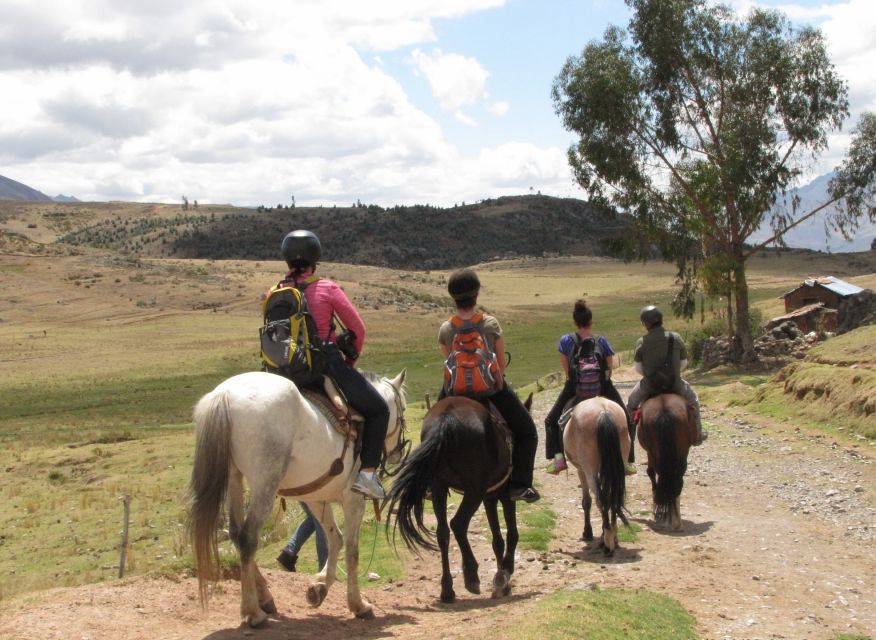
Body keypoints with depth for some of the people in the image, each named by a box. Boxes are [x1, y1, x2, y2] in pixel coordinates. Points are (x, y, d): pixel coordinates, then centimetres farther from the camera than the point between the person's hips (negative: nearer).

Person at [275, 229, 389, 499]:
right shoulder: (327, 289, -7)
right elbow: (357, 329, -2)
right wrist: (351, 360, 13)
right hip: (328, 364, -5)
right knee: (378, 410, 10)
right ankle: (367, 473, -2)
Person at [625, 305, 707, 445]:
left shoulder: (641, 342, -10)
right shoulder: (676, 338, -4)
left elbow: (638, 368, -1)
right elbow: (684, 363, 6)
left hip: (650, 385, -1)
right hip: (675, 383, 1)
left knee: (631, 402, 28)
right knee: (692, 398, 30)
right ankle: (697, 435, 34)